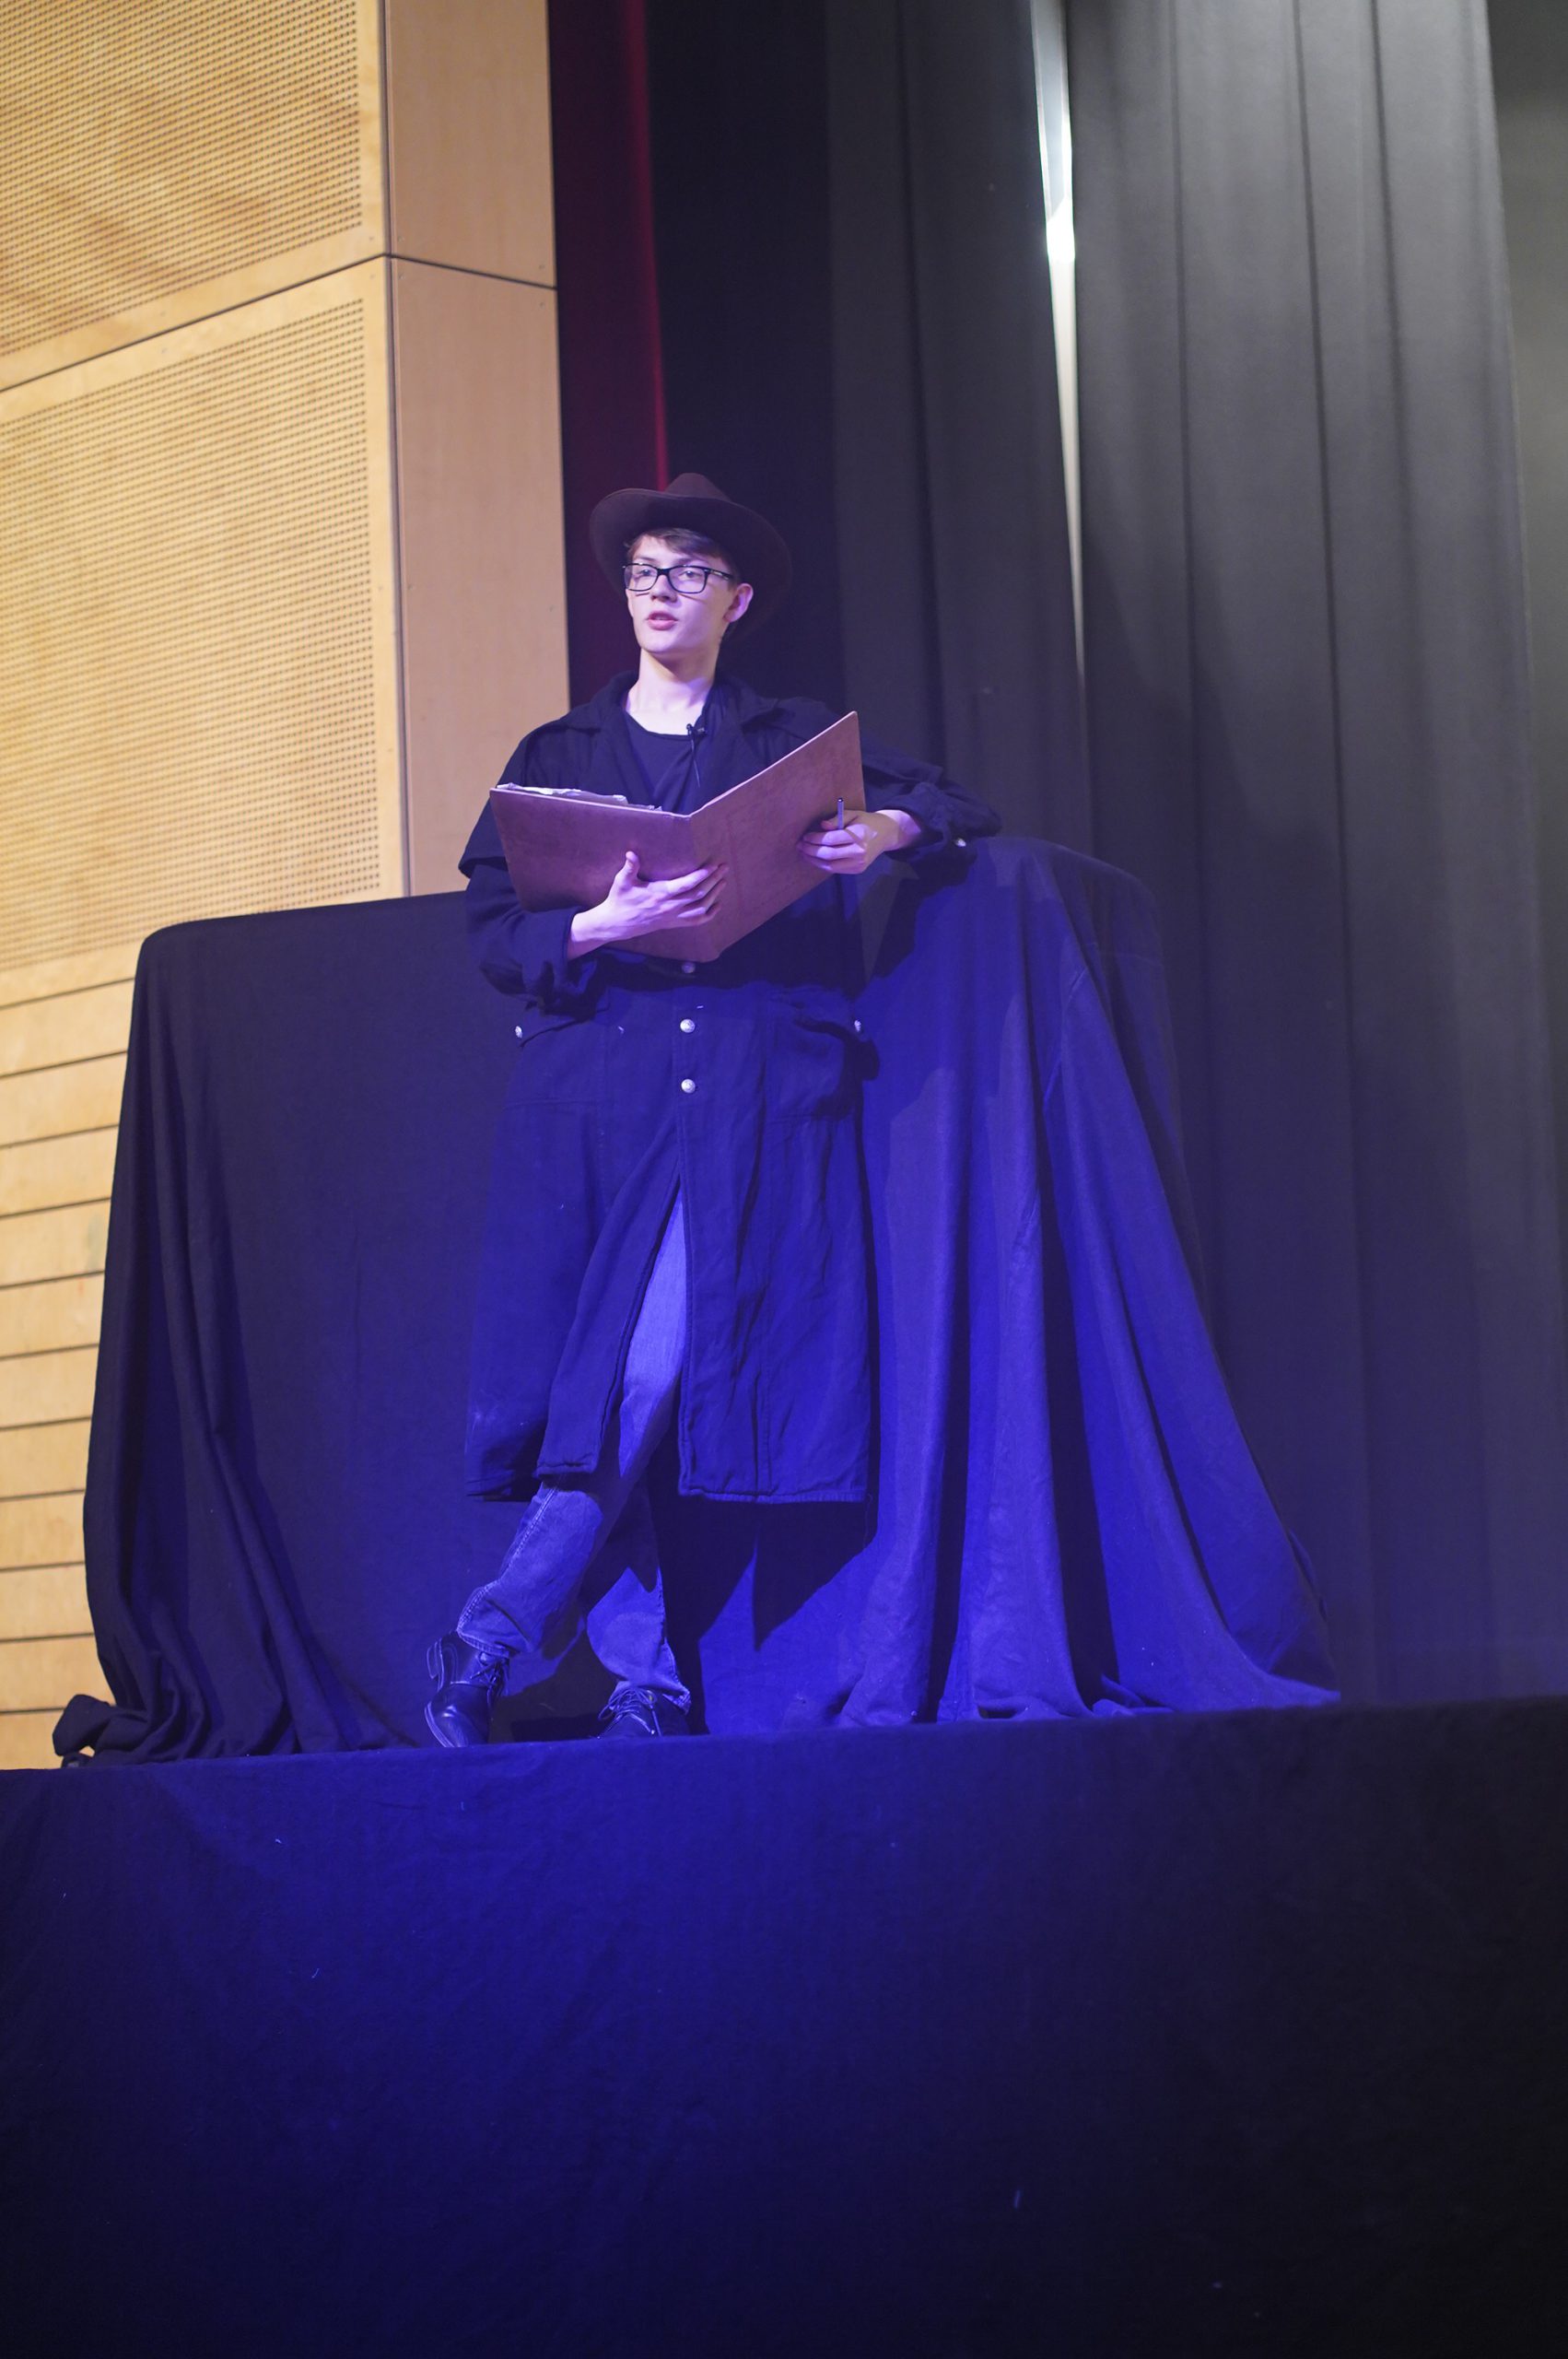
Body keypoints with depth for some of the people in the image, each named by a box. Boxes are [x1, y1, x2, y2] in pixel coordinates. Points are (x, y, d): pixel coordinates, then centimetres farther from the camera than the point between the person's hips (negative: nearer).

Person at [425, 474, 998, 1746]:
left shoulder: (798, 739, 18)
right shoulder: (558, 757, 19)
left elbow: (962, 807, 16)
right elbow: (492, 930, 9)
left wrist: (885, 833, -7)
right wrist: (607, 927, -11)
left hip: (751, 1100, -2)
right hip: (593, 1092, 2)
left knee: (653, 1369, -17)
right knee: (592, 1383, -8)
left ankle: (496, 1641, -12)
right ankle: (646, 1681, -3)